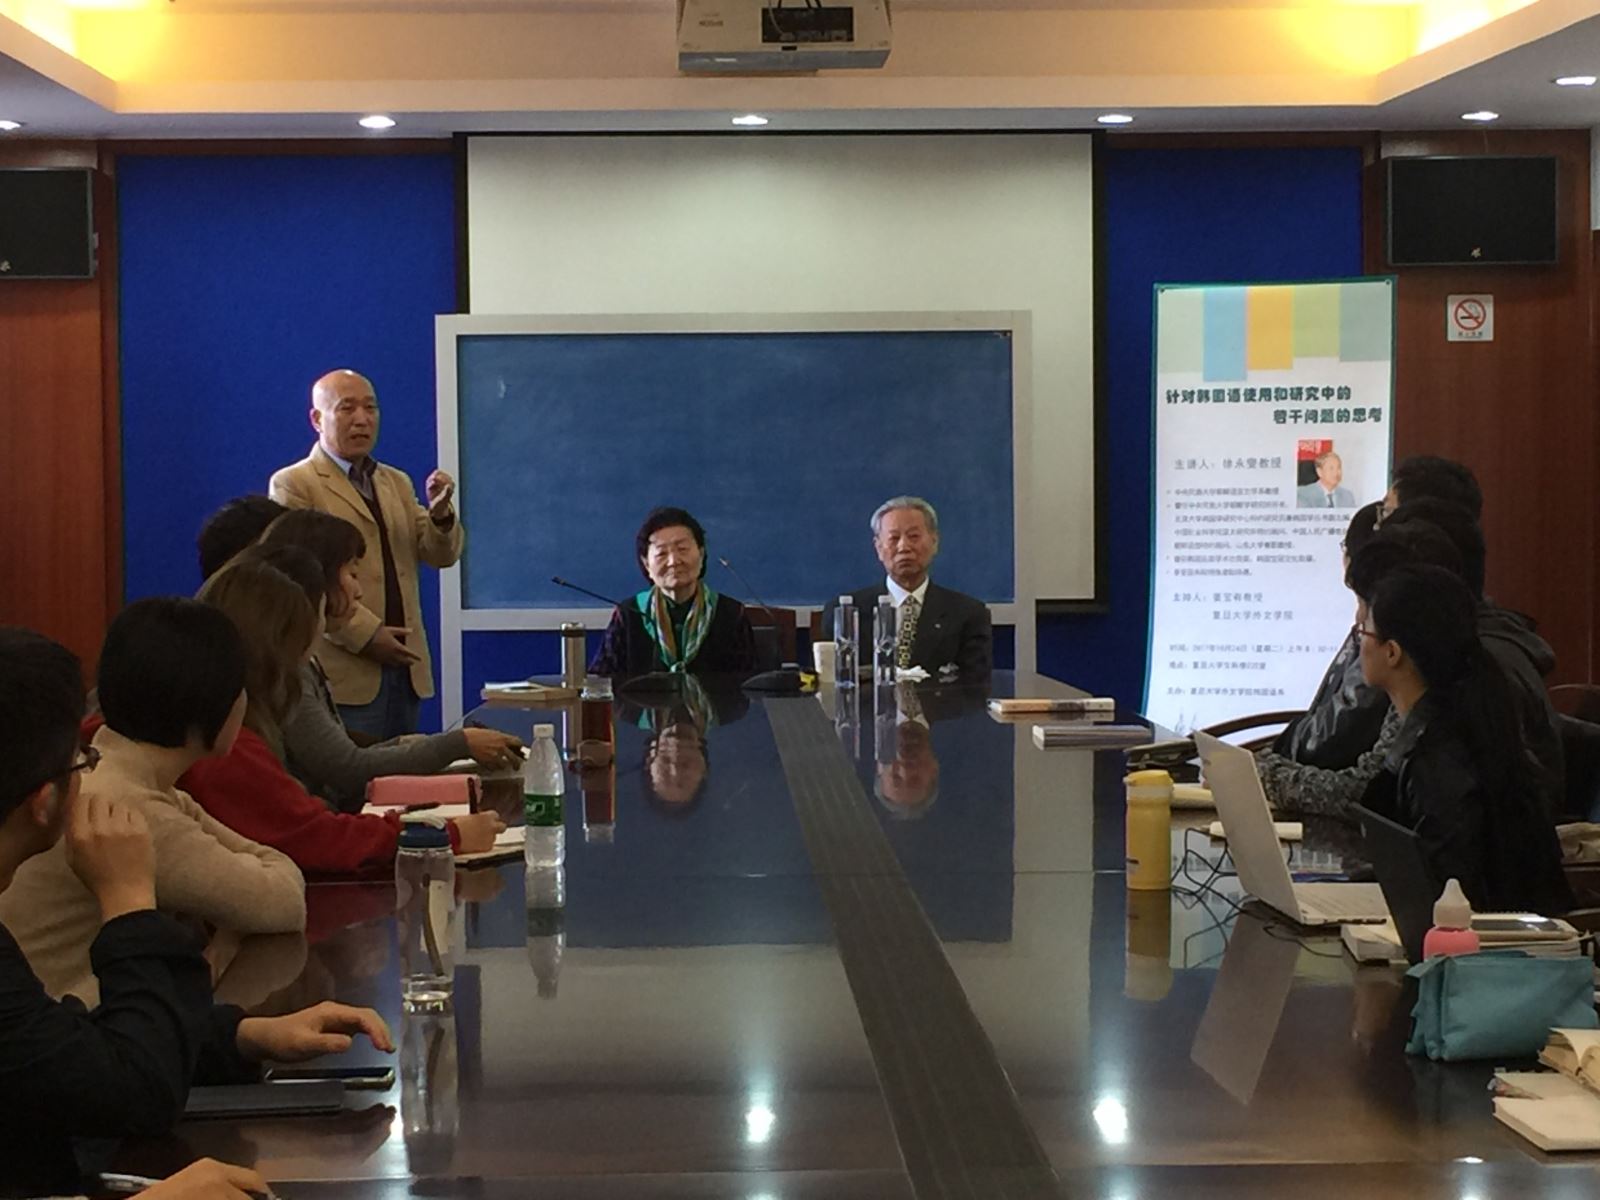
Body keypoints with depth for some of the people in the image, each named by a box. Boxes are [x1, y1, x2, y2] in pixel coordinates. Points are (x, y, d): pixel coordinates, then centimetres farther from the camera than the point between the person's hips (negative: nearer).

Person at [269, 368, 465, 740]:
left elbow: (441, 555, 12)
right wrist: (366, 634, -17)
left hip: (405, 668, 6)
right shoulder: (293, 485, -2)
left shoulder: (397, 483, 20)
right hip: (346, 673, -6)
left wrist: (440, 512, -10)